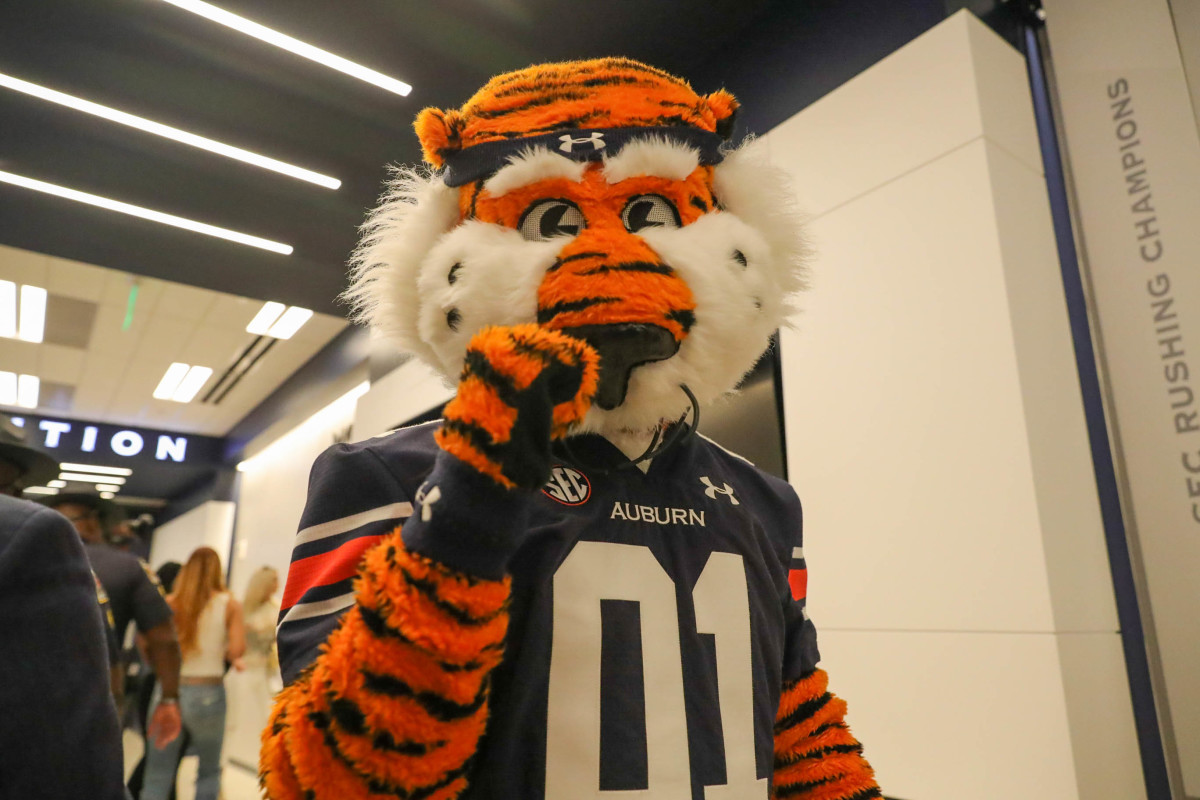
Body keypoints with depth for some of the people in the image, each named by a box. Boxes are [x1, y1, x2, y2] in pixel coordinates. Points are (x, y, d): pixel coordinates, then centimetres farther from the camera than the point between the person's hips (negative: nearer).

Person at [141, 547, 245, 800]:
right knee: (209, 773, 17)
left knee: (157, 778, 11)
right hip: (208, 693, -1)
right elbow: (237, 650, -12)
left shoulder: (169, 603, 1)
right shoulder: (229, 604, -4)